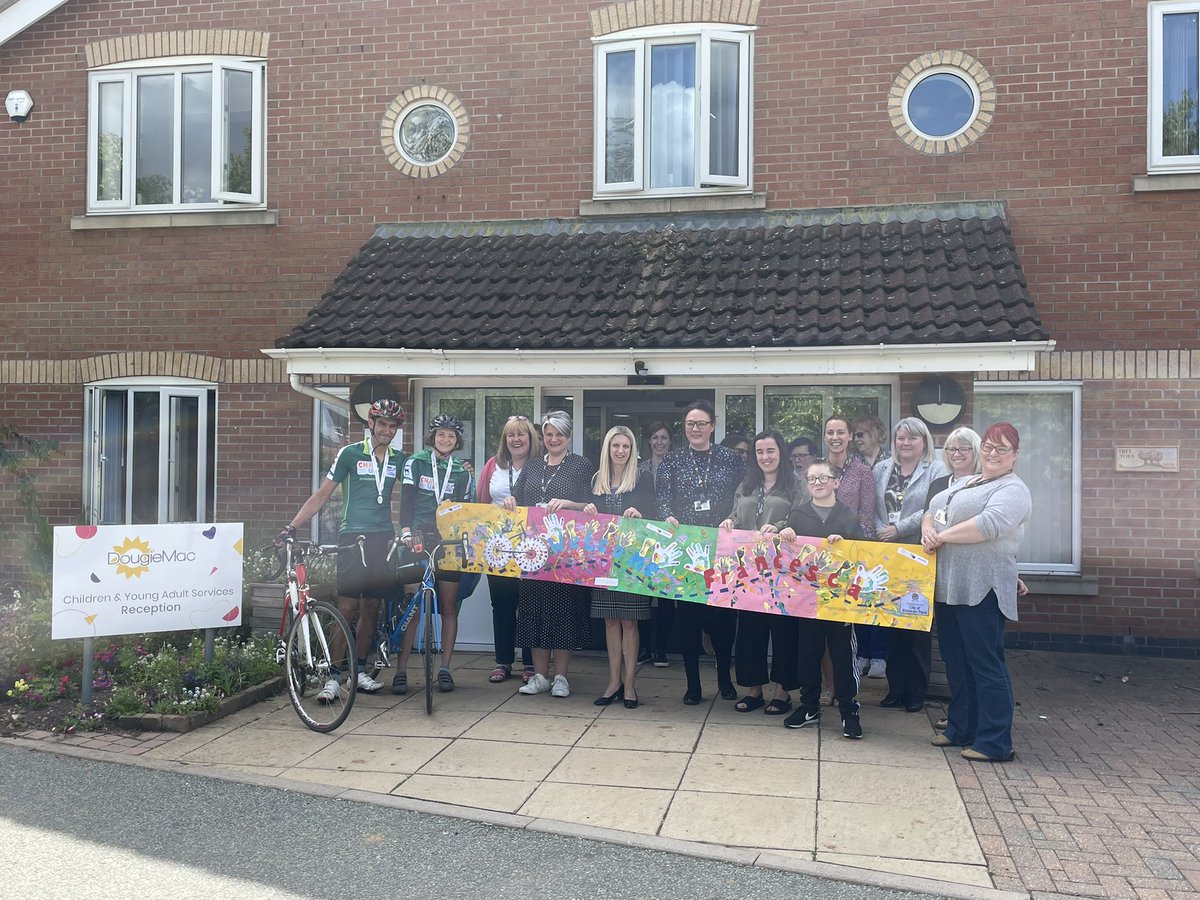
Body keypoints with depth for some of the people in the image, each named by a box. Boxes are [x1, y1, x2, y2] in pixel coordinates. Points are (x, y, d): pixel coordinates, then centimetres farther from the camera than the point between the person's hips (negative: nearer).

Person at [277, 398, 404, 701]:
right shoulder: (350, 454, -1)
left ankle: (359, 671, 19)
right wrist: (292, 526, -9)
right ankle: (333, 678, -3)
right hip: (353, 539, -4)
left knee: (371, 608, 8)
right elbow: (322, 494, -2)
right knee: (347, 608, -8)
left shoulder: (399, 459, 10)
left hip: (383, 539, 4)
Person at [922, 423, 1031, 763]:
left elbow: (989, 525, -24)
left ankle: (995, 743, 4)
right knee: (956, 661, 16)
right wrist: (927, 529, -4)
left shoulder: (1013, 490, -7)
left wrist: (941, 536, -15)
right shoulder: (963, 483, 20)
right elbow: (931, 513, 20)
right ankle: (961, 729, 28)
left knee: (985, 664, -4)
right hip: (947, 586, 9)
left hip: (981, 590, -9)